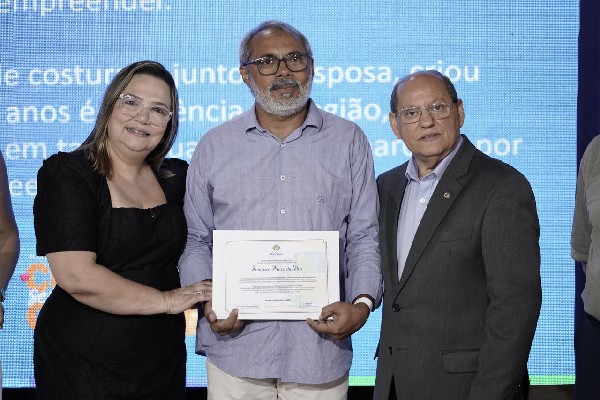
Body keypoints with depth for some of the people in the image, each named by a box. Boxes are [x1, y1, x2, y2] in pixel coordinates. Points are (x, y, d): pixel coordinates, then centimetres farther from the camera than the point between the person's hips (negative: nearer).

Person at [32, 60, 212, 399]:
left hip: (164, 359, 5)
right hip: (83, 364, -5)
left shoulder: (175, 177, 5)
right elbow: (76, 276, -20)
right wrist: (164, 300, -13)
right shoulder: (66, 173, -11)